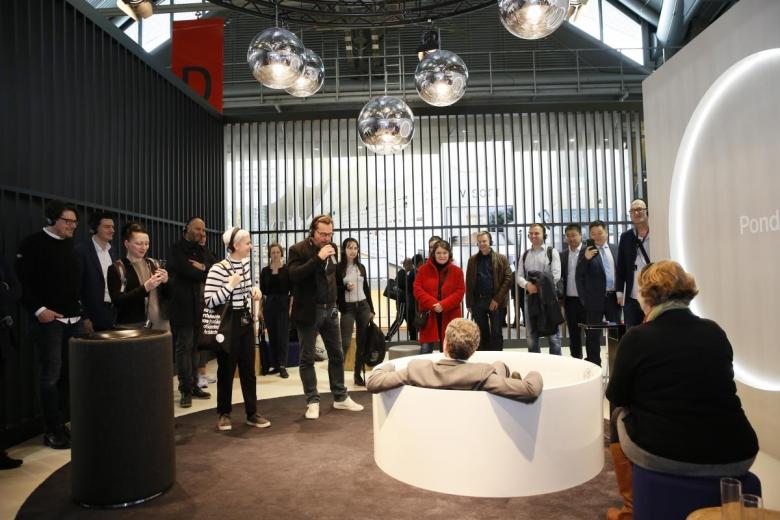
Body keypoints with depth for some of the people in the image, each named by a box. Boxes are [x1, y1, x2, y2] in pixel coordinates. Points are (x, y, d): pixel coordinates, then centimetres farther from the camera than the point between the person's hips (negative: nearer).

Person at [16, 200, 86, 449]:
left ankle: (63, 423, 20)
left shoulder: (72, 245, 12)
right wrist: (38, 309, -16)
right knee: (51, 375, -1)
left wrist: (85, 313, 11)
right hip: (49, 320, -5)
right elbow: (22, 281, -9)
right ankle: (53, 431, 10)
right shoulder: (33, 244, -5)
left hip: (74, 320, 6)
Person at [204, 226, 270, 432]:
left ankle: (252, 413, 17)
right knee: (226, 370, 5)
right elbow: (209, 301, -21)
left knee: (248, 369, 8)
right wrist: (230, 285, -27)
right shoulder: (218, 269, -17)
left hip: (245, 321, 6)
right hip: (228, 324, -6)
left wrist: (254, 290, 4)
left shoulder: (246, 263, 5)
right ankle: (224, 414, 21)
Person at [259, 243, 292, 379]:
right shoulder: (265, 271, 7)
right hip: (269, 305, 3)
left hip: (283, 305, -3)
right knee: (272, 336, 7)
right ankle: (275, 364, 15)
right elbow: (262, 291, 9)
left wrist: (291, 306, -10)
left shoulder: (287, 269, -1)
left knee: (283, 335, -5)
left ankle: (283, 366, -5)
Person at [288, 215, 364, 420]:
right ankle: (313, 402, 12)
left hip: (330, 309, 6)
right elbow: (294, 275, -25)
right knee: (307, 359, 2)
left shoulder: (332, 248, 8)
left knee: (337, 355, 10)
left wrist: (335, 301, 14)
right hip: (308, 311, -5)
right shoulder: (298, 250, -10)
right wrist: (318, 258, -28)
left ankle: (340, 397, 22)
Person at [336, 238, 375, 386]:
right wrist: (346, 287, -21)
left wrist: (371, 309, 11)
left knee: (362, 342, 5)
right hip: (347, 308, -4)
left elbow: (366, 289, 13)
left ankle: (358, 375, 15)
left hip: (363, 306, 4)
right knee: (345, 342, -10)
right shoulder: (338, 268, -3)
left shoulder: (361, 267, 10)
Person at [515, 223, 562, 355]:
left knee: (552, 332, 0)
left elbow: (556, 275, -7)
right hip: (530, 296, 4)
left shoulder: (552, 252, 2)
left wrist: (540, 286, -16)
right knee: (531, 334, 9)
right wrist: (527, 285, -13)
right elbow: (518, 275, 7)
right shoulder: (525, 254, 14)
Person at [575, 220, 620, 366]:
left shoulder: (615, 249, 9)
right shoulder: (586, 252, -3)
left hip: (614, 297, 4)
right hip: (595, 299, -4)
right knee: (593, 334, 4)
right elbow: (579, 277, -8)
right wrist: (585, 259, -22)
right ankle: (594, 364, 13)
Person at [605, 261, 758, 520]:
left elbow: (616, 397, 4)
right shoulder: (715, 332, 4)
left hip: (664, 457, -4)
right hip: (736, 457, 5)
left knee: (619, 417, 24)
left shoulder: (637, 337, -9)